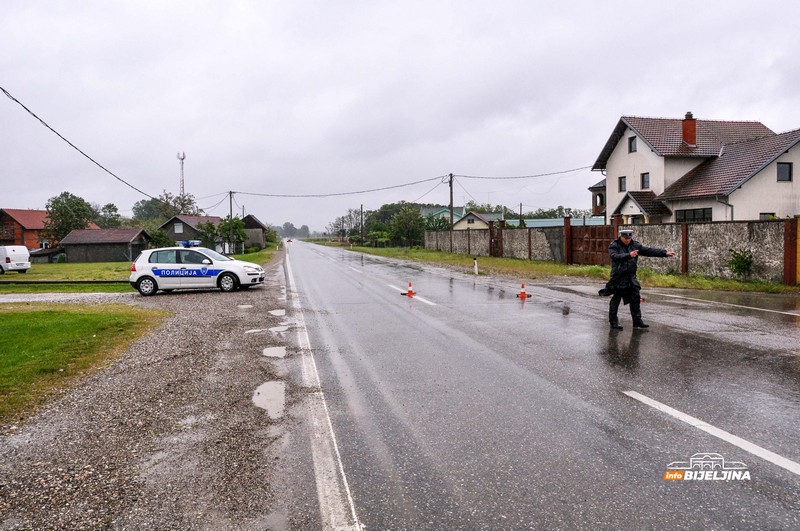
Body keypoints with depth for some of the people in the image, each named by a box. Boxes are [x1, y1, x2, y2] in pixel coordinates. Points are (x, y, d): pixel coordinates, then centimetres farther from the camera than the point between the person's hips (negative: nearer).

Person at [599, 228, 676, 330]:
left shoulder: (635, 245, 8)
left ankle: (637, 321, 17)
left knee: (635, 299, 7)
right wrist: (629, 255, -40)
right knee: (615, 300, 0)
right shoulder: (614, 246, -8)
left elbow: (649, 251, 4)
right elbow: (615, 256, -26)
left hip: (631, 277, 5)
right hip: (618, 277, -5)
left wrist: (665, 253, -3)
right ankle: (613, 322, 9)